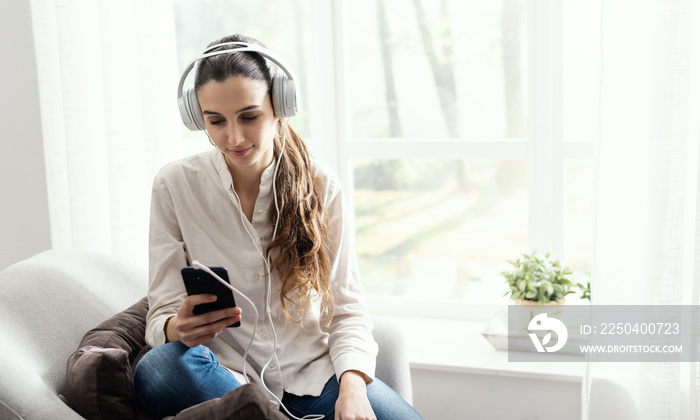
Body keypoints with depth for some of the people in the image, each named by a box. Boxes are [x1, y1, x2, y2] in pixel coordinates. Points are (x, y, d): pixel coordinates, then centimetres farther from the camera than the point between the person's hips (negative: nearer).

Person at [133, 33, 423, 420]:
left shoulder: (320, 185, -1)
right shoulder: (175, 186, -4)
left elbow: (347, 309, 0)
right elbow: (162, 315, -4)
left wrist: (352, 384, -19)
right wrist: (178, 328, -29)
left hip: (312, 373, 0)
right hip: (225, 375, 1)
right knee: (157, 369, -33)